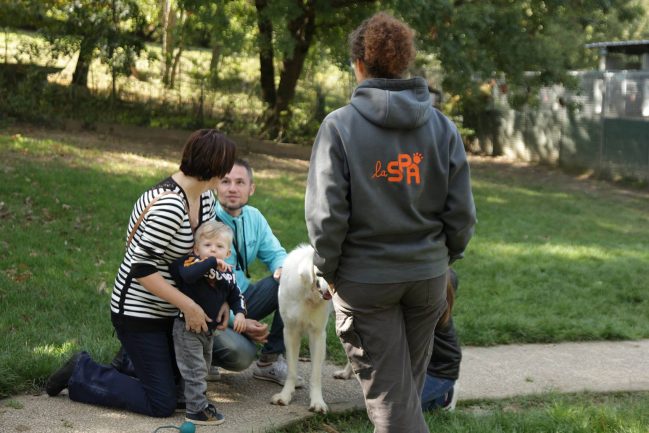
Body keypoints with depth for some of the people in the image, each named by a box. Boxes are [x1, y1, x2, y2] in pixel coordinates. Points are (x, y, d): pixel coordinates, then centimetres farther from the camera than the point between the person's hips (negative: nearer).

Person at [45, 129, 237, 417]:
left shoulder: (205, 196, 0)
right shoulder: (169, 206, -29)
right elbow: (142, 268, -28)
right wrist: (188, 306, -25)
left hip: (166, 310, 9)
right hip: (138, 311, -9)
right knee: (162, 404, -4)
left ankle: (131, 362, 31)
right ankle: (80, 374, 7)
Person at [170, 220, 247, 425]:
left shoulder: (227, 274, 2)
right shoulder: (193, 262, -18)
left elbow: (236, 297, 14)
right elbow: (188, 275, -42)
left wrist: (240, 313, -4)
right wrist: (211, 262, -41)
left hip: (208, 330, 8)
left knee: (203, 368, 22)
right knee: (194, 370, -5)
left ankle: (193, 399, 39)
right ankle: (196, 409, 3)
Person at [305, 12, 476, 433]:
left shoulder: (340, 126, -12)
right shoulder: (442, 126, -1)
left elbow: (326, 214, -14)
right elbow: (462, 212, -2)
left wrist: (327, 270, 1)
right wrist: (442, 259, 15)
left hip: (364, 279, -4)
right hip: (427, 275, 4)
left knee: (388, 392, 5)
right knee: (410, 384, 21)